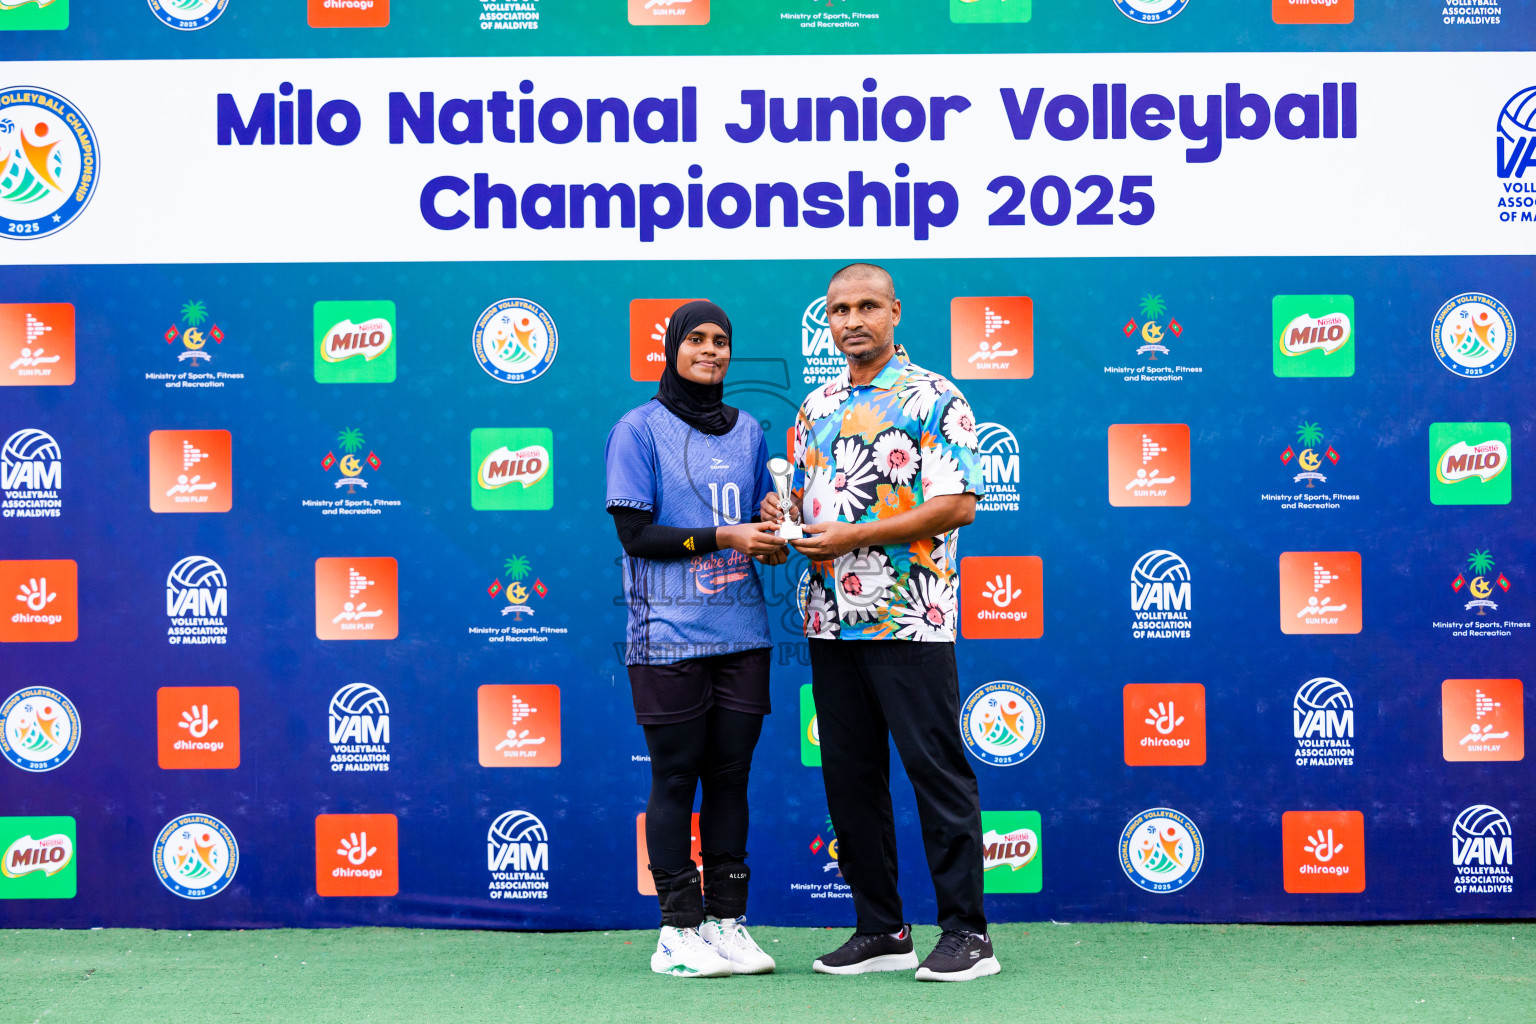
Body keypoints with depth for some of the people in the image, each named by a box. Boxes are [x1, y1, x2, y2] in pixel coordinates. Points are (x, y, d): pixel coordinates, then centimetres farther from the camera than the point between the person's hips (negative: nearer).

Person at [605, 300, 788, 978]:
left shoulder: (747, 431, 15)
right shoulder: (638, 430, -1)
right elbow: (635, 533, -8)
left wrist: (773, 544, -1)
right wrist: (723, 537, -14)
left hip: (742, 634, 5)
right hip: (669, 636, -5)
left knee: (730, 776, 8)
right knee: (675, 780, -1)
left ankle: (726, 920, 15)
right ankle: (678, 930, 6)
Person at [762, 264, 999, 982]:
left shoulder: (932, 400, -3)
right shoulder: (817, 407, 17)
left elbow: (957, 505, -13)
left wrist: (852, 537, -16)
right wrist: (782, 521, 0)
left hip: (909, 621, -7)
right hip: (832, 621, 7)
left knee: (937, 772, -3)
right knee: (849, 775, 9)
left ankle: (966, 932, 4)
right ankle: (880, 931, 18)